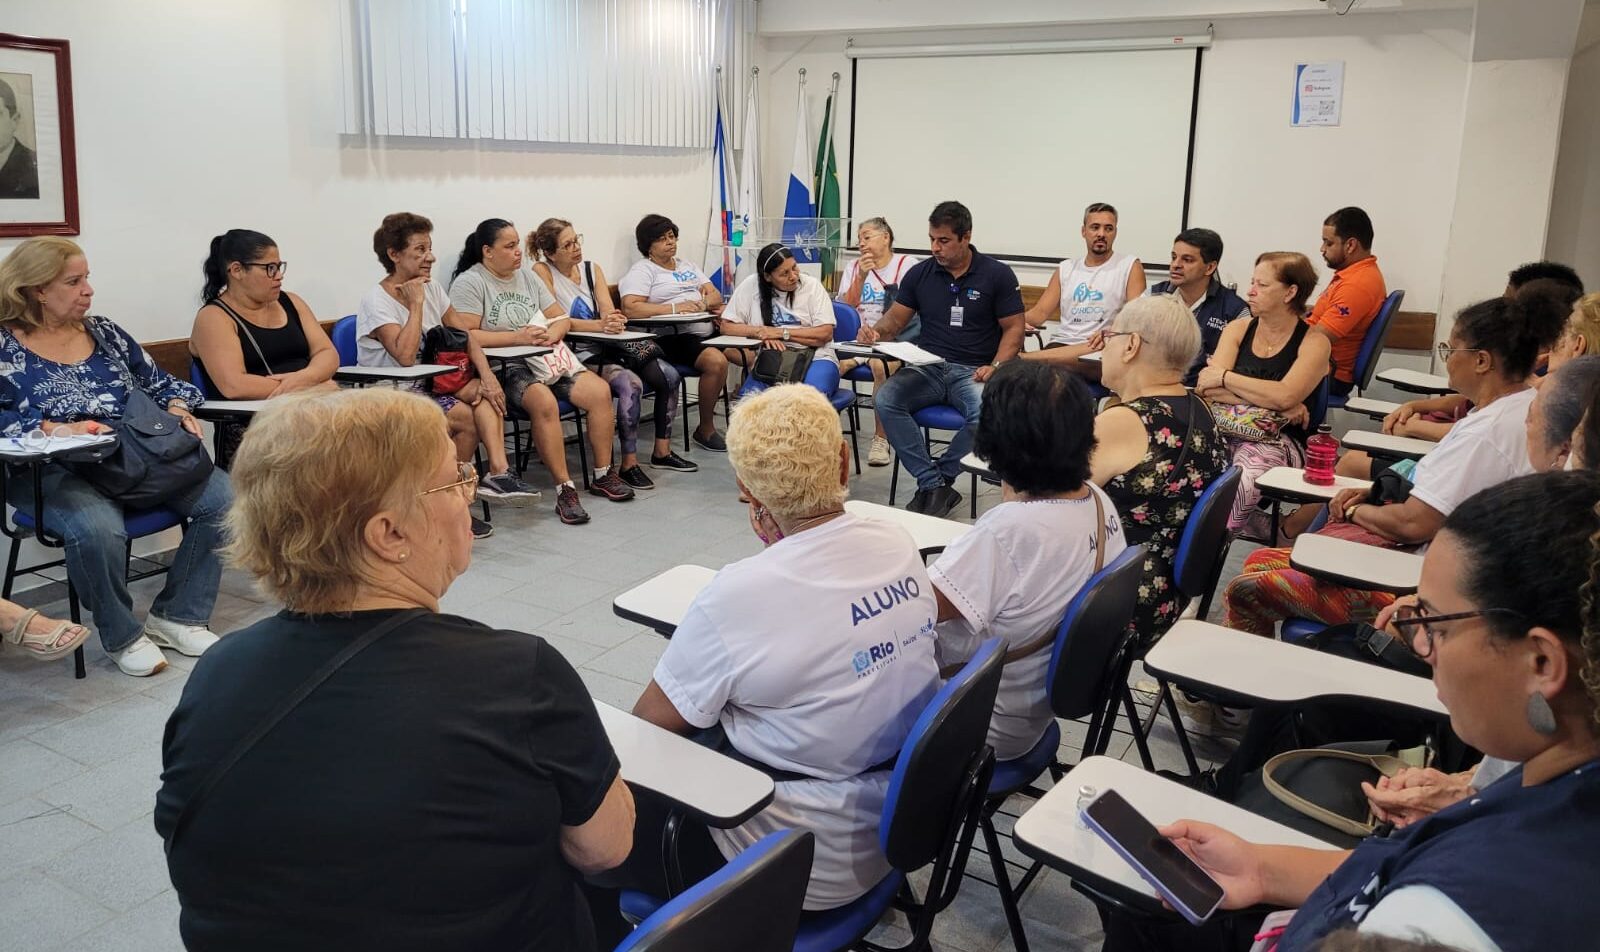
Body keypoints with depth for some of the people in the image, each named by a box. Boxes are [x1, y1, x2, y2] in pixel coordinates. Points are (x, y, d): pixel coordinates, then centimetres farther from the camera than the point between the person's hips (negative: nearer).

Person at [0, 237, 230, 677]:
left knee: (223, 496, -19)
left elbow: (161, 383, 18)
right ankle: (121, 636, -9)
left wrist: (178, 408, -4)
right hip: (54, 472, -4)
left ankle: (176, 616, -4)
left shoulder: (104, 332, 16)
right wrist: (54, 429, -22)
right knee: (97, 527, -38)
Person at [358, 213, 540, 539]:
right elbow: (405, 356, -29)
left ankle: (498, 471, -30)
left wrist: (487, 375, -15)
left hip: (425, 386, 7)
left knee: (482, 392, -20)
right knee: (467, 417, -25)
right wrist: (416, 303, -21)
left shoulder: (431, 288, 7)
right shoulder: (376, 301, -15)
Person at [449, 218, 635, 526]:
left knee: (600, 391, -15)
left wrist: (553, 333, -8)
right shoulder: (470, 282, -4)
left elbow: (561, 318, 17)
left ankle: (603, 475, -3)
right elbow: (464, 336, -16)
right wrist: (517, 337, -20)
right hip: (505, 366, -7)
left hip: (549, 358, 7)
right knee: (544, 402, -35)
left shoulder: (527, 277, 18)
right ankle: (564, 489, -28)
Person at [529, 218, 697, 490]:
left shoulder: (592, 269, 12)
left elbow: (610, 313, 3)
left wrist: (614, 322, -23)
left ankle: (662, 451, 5)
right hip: (576, 355, -7)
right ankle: (628, 463, -20)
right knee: (631, 383, -31)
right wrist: (599, 325, -27)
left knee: (669, 375, -9)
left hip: (607, 346, 7)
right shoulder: (542, 272, -5)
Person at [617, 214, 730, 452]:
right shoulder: (642, 270, 3)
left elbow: (716, 296, 17)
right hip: (672, 338, -7)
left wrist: (704, 303, -7)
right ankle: (705, 430, -16)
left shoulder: (686, 265, 25)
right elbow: (630, 308, -14)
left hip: (706, 330, 8)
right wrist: (674, 308, -19)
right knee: (717, 361, -31)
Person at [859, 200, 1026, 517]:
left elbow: (1013, 328, 2)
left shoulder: (997, 275, 2)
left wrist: (995, 367, -14)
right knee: (884, 399, -27)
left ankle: (939, 478, -13)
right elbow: (896, 318, 14)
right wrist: (875, 332, -9)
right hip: (928, 368, 3)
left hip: (973, 371, -3)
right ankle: (934, 485, -24)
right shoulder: (920, 273, 10)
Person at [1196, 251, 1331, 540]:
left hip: (1276, 440, -4)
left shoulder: (1313, 342, 2)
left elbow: (1286, 396, -16)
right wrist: (1273, 401, -11)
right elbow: (1207, 388, -2)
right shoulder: (1238, 329, 12)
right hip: (1223, 430, 4)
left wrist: (1224, 378, -7)